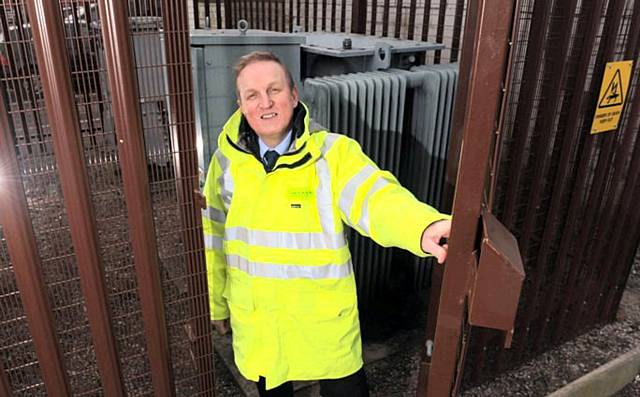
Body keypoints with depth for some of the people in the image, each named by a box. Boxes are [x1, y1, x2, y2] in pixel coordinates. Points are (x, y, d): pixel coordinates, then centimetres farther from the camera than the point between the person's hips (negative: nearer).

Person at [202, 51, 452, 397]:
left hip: (324, 315, -2)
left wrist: (425, 226, -57)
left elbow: (376, 197, -35)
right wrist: (216, 302, 11)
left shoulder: (334, 152, -17)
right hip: (254, 315, 3)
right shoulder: (227, 159, -7)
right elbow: (213, 236, 3)